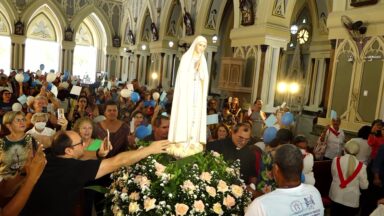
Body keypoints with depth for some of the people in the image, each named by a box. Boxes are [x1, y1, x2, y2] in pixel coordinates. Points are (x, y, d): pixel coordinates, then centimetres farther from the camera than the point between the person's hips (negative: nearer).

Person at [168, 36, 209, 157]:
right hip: (186, 90, -5)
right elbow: (183, 75, -7)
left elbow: (203, 77, 3)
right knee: (184, 114, -8)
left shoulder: (203, 60, 14)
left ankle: (193, 142, 6)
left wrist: (199, 65, -8)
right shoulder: (186, 57, 0)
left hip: (198, 92, 5)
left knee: (196, 115, 2)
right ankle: (182, 141, -5)